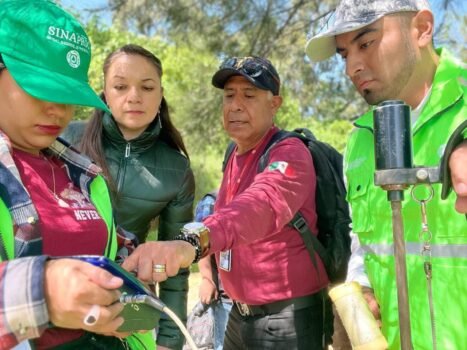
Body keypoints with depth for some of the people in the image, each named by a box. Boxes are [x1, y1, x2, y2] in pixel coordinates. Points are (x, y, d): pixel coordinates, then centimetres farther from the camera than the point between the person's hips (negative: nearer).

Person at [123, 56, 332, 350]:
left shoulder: (290, 153, -18)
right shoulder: (235, 158, 9)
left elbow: (263, 205, -38)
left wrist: (192, 242, -54)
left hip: (288, 316, -7)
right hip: (241, 313, 7)